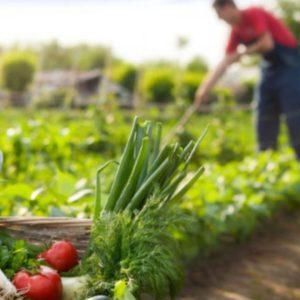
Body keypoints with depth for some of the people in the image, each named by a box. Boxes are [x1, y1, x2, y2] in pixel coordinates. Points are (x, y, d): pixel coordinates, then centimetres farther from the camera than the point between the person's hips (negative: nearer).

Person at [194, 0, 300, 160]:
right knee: (265, 114, 4)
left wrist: (242, 53, -9)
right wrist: (205, 88, 3)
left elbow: (267, 43, -22)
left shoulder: (254, 14, -14)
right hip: (270, 66, 8)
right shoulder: (236, 31, 8)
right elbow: (224, 63, 8)